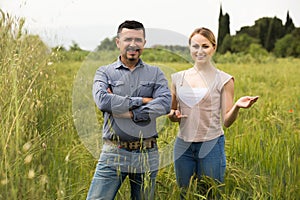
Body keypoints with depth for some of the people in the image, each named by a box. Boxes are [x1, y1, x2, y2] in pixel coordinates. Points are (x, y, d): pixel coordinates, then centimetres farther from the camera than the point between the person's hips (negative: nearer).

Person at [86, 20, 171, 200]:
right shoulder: (104, 72, 4)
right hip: (113, 153, -1)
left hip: (147, 155, 2)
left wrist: (129, 113, -14)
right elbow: (102, 100, -15)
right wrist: (142, 101, -12)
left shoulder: (155, 73, 8)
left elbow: (165, 104, -9)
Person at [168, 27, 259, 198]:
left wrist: (237, 106, -23)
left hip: (211, 146, -3)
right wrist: (173, 115, -7)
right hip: (183, 145, 3)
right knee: (184, 195, 14)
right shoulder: (178, 78, 5)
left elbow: (226, 121, -4)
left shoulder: (223, 80, -4)